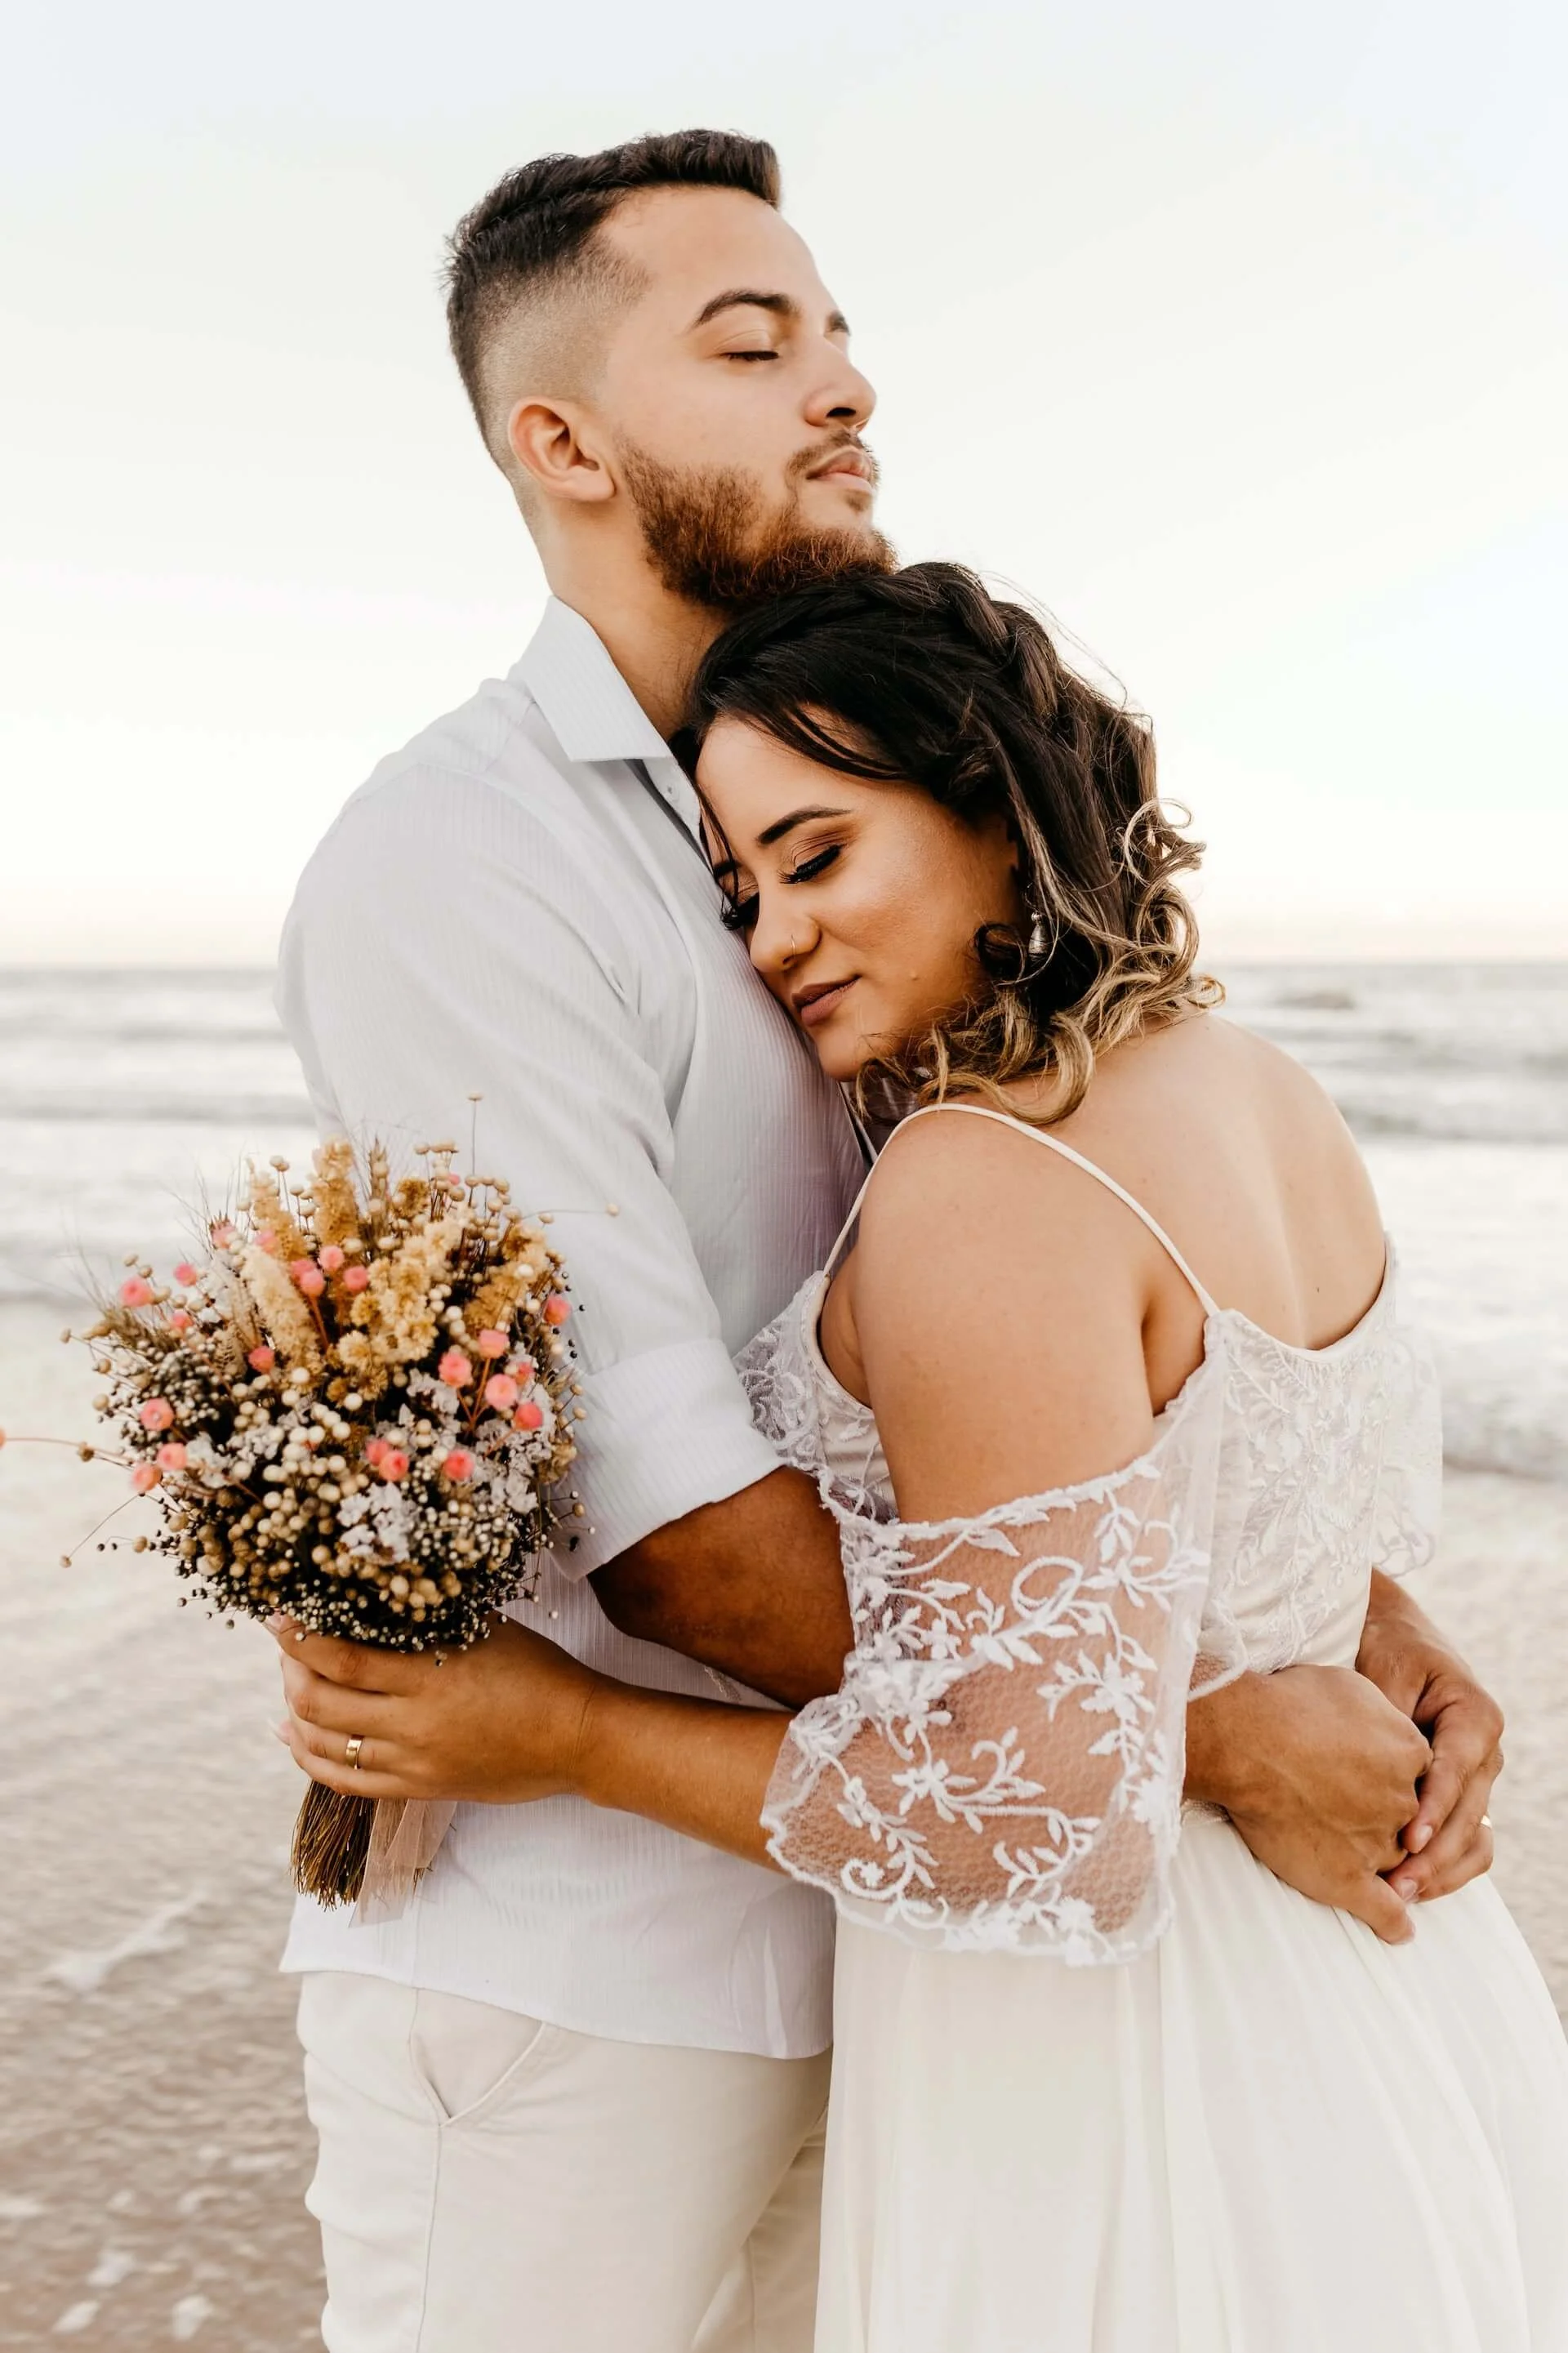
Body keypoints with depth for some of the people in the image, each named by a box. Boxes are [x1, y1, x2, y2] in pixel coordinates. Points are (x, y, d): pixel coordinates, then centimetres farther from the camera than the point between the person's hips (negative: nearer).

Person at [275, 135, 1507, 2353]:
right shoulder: (460, 864, -18)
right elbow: (664, 1525, -24)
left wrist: (1366, 1613, -9)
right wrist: (1208, 1735, -21)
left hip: (839, 1915, 7)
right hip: (562, 1978, -7)